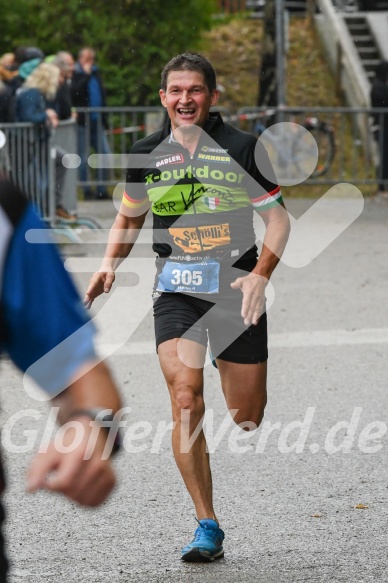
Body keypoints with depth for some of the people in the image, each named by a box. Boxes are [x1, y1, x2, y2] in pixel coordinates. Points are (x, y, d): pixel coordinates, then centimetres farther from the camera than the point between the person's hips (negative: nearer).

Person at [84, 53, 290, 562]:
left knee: (247, 419, 4)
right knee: (185, 400, -19)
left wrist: (260, 274, -15)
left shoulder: (242, 148, -4)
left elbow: (278, 218, 0)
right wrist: (109, 267, 3)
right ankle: (208, 529, -14)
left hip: (237, 290, -1)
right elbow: (129, 217, 19)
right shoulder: (147, 155, 3)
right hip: (176, 290, 1)